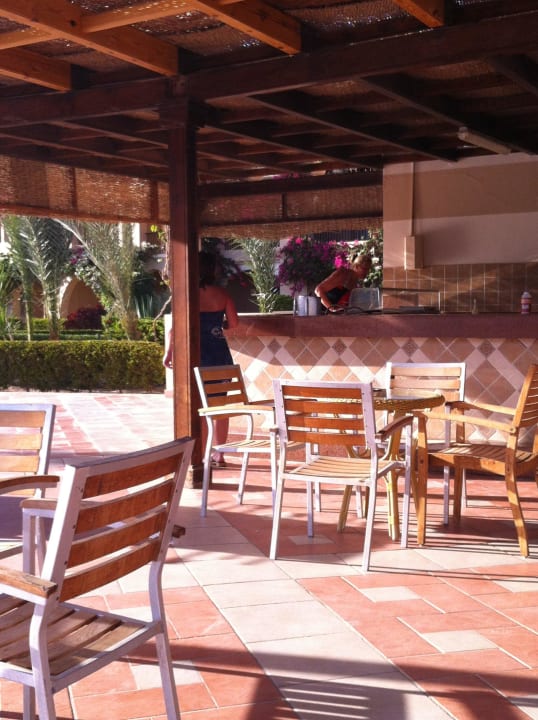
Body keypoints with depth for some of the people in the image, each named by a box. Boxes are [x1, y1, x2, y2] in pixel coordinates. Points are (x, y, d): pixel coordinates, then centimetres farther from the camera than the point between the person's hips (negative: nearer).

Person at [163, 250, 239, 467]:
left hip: (198, 355, -4)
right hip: (221, 354, 4)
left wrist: (169, 352, 0)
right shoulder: (221, 293, 2)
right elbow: (234, 323, 3)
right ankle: (219, 455, 16)